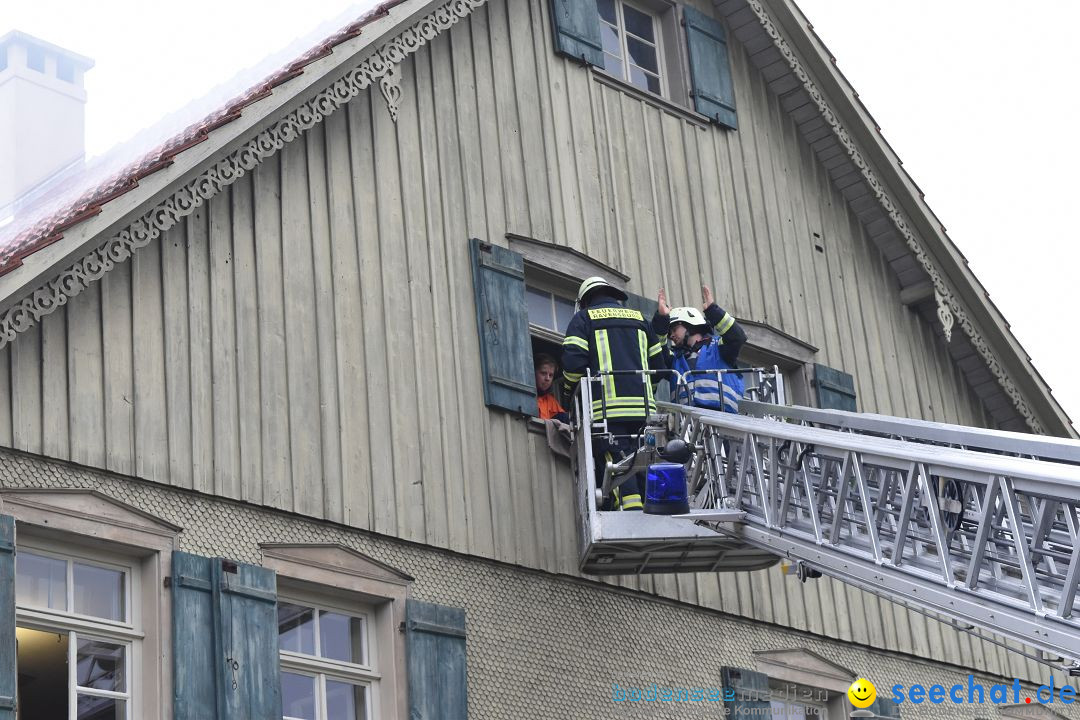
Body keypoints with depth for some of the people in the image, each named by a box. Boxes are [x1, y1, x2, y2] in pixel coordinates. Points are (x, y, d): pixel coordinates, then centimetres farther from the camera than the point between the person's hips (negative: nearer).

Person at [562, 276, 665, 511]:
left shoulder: (584, 318, 10)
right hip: (643, 407, 4)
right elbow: (658, 363, 21)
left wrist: (569, 390, 14)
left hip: (607, 409, -4)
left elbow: (573, 361, -3)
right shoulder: (638, 318, 23)